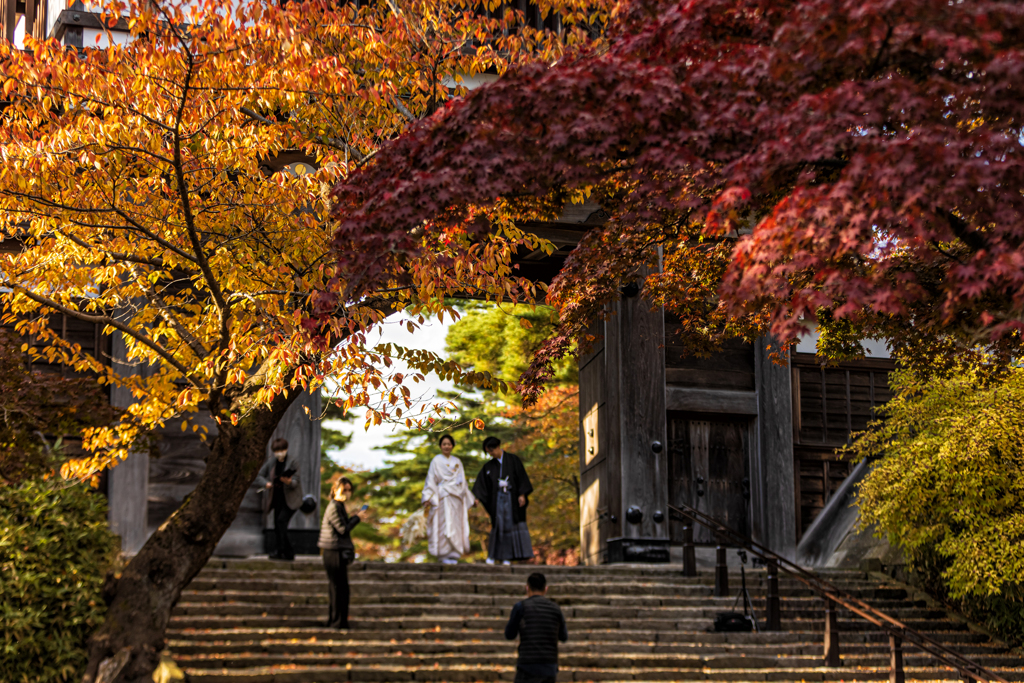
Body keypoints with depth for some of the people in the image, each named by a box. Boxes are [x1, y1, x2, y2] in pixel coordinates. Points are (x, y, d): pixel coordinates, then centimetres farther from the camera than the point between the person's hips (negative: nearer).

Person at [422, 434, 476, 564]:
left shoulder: (457, 462, 16)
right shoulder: (436, 461, 3)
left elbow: (463, 482, 21)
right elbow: (431, 480, -3)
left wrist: (471, 498, 19)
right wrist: (428, 497, -14)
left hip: (457, 498, 5)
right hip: (443, 498, -5)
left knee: (456, 525, 0)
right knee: (445, 525, -12)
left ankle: (453, 555, 3)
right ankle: (445, 555, -11)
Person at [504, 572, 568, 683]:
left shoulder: (520, 607, -5)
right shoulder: (556, 609, 7)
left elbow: (510, 635, 6)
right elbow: (564, 637, 23)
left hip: (528, 668, -4)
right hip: (550, 668, 4)